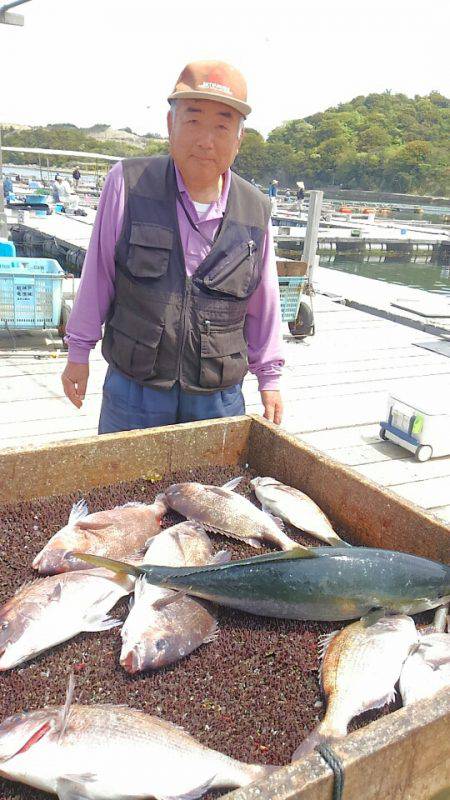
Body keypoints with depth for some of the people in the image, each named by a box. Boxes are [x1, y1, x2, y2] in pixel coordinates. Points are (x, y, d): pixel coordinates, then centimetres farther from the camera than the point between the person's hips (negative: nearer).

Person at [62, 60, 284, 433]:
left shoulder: (256, 211, 1)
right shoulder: (128, 183, -6)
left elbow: (263, 304, 10)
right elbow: (98, 275, 0)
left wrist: (269, 378, 14)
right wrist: (79, 352, 5)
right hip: (132, 391, -1)